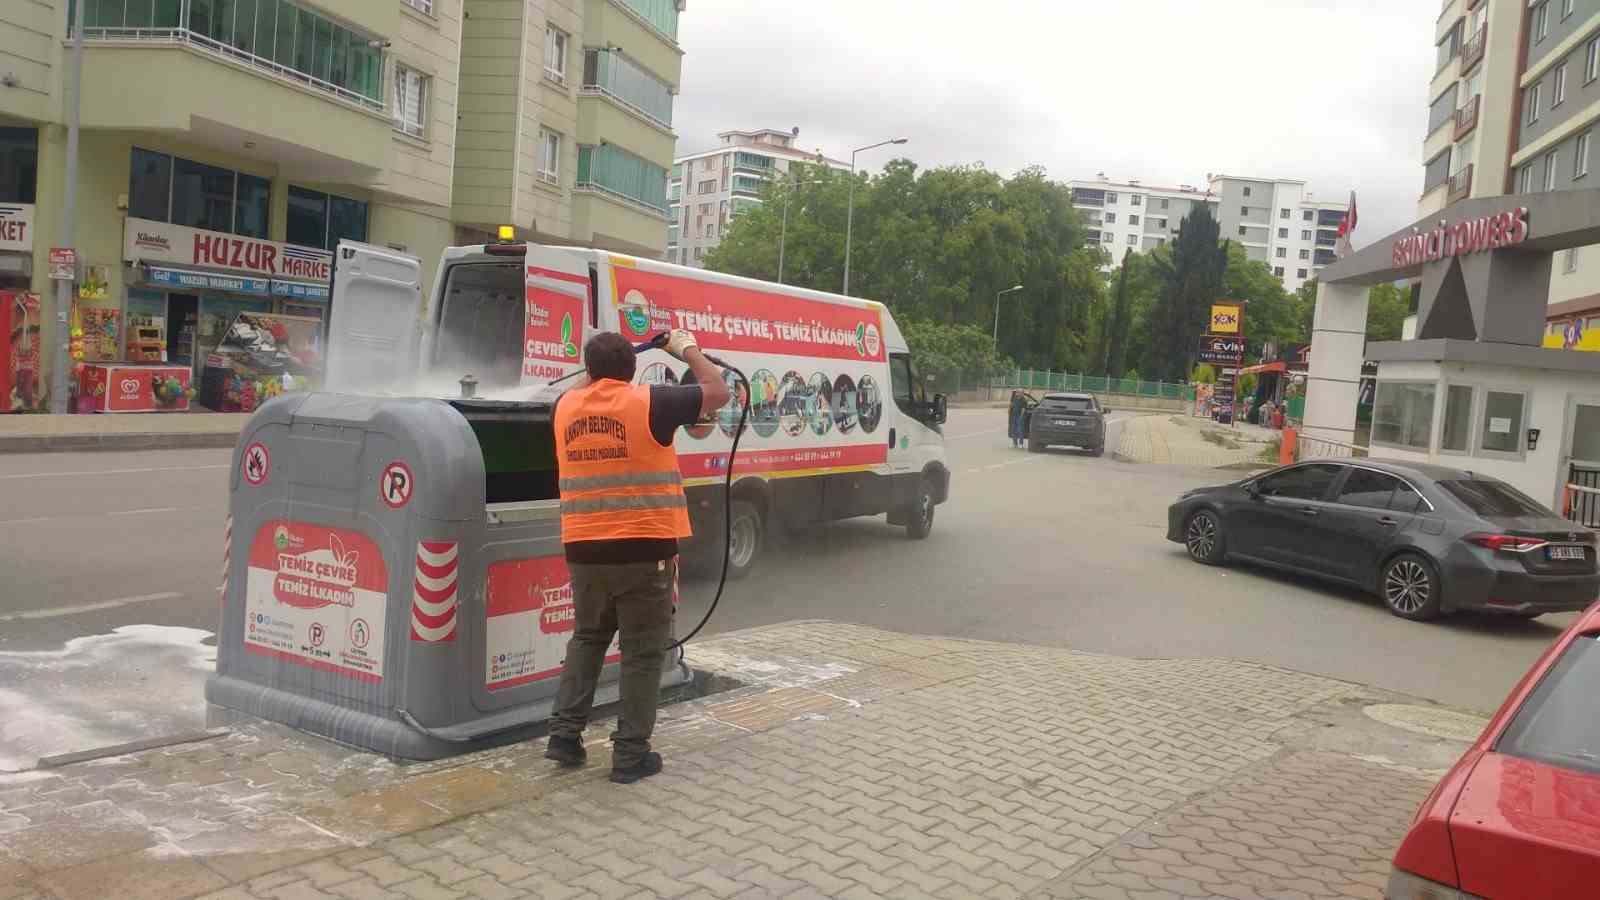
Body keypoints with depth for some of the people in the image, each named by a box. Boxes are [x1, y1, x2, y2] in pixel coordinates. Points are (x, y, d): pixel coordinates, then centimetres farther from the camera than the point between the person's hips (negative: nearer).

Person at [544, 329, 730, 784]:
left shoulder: (565, 407, 3)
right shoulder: (650, 402, -10)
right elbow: (718, 391, 2)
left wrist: (597, 369, 31)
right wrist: (689, 349, 13)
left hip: (585, 552, 5)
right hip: (645, 552, -4)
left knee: (587, 638, 23)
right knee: (642, 653, 6)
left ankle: (564, 734, 21)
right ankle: (630, 754, 10)